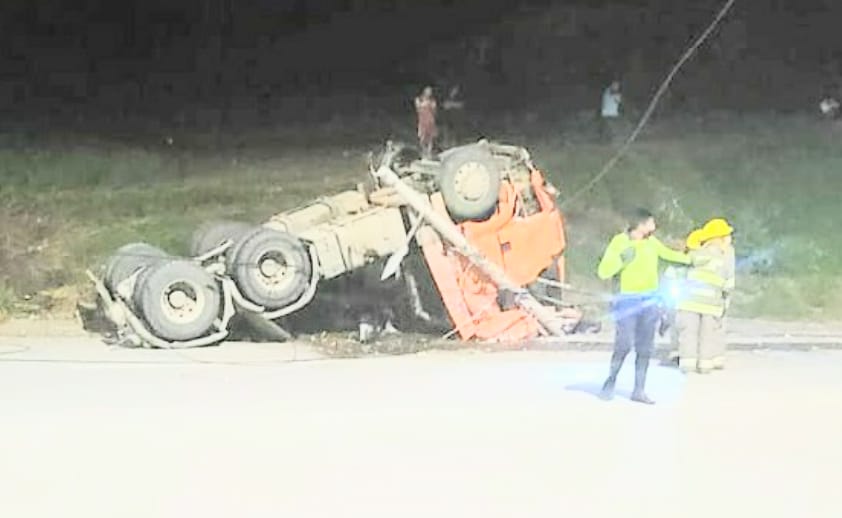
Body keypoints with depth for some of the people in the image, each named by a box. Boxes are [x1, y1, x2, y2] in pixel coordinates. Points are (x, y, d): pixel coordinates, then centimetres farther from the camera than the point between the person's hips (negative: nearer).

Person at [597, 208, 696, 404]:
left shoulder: (651, 241, 4)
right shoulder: (619, 242, -9)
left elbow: (667, 253, 24)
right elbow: (603, 272, -11)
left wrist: (691, 259, 28)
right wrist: (622, 260, -24)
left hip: (650, 300, 5)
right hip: (629, 300, -4)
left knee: (645, 348, 3)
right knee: (624, 345, -10)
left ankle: (639, 391, 8)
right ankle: (611, 381, 13)